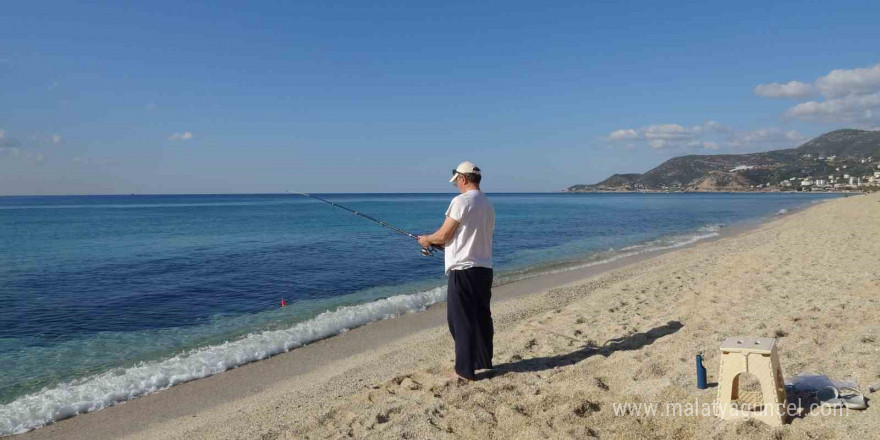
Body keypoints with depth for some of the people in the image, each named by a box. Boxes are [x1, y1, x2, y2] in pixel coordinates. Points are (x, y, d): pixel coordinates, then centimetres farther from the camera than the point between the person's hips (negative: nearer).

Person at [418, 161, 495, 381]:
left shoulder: (461, 201, -12)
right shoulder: (488, 204, 14)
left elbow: (444, 235, -11)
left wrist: (426, 239, 9)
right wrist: (440, 243, 26)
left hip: (463, 269, -8)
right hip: (484, 269, 8)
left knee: (461, 320, 0)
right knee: (482, 316, 16)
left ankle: (466, 369, 5)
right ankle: (484, 361, 27)